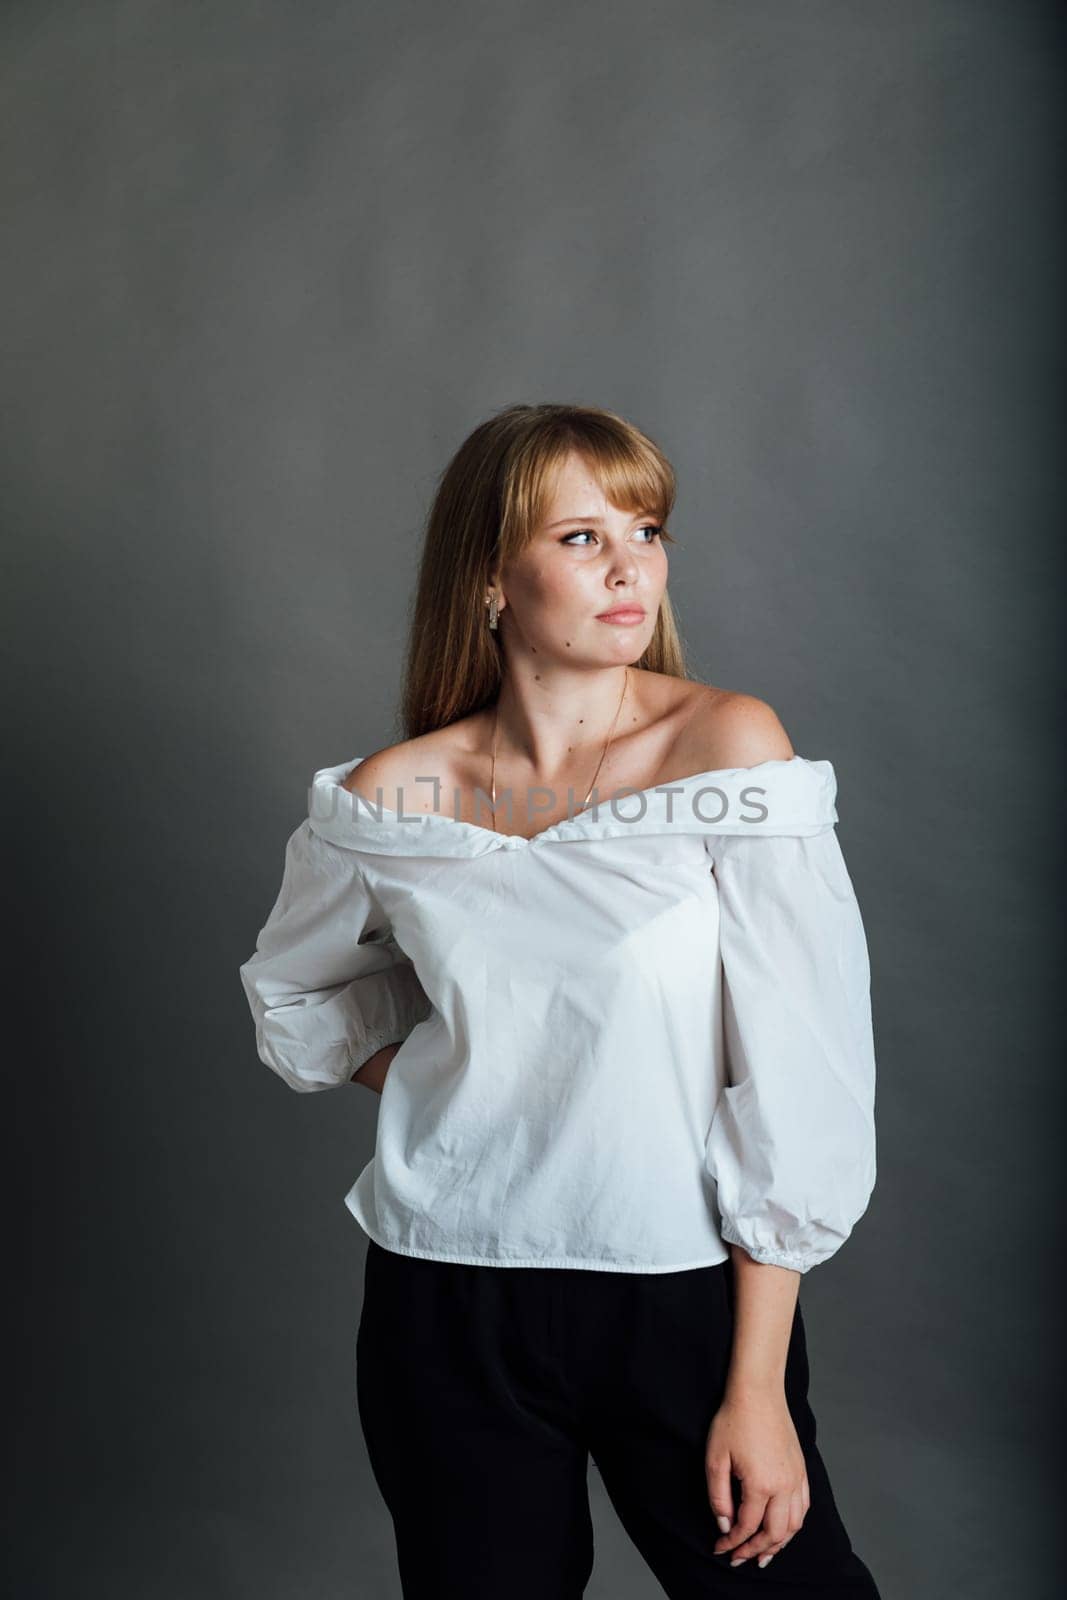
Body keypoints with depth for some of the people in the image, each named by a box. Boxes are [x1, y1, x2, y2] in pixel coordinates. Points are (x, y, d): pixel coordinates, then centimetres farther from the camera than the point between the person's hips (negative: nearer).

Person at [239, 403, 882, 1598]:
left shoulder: (727, 747, -11)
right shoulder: (395, 800, -4)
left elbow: (799, 1077, -13)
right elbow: (291, 991, 17)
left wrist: (757, 1383, -13)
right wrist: (436, 1089, 1)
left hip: (689, 1291, -1)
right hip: (451, 1307, 2)